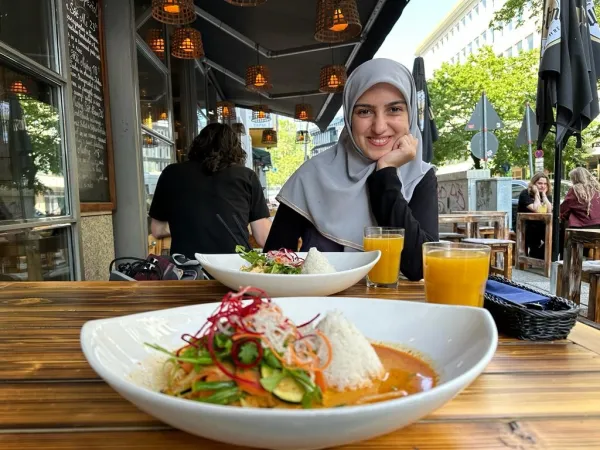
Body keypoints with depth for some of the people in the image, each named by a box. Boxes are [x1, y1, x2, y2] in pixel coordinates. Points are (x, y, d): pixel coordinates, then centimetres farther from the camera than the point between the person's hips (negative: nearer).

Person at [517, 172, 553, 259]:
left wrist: (543, 194, -8)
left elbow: (549, 210, -10)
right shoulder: (525, 194, -8)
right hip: (524, 227, -5)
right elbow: (536, 210, -20)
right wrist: (537, 193, -13)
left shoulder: (547, 195, 9)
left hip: (539, 227, 5)